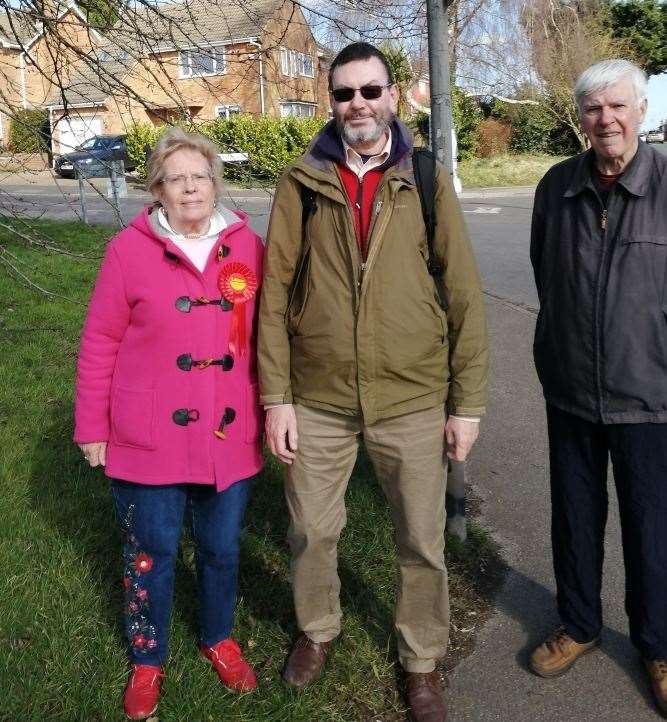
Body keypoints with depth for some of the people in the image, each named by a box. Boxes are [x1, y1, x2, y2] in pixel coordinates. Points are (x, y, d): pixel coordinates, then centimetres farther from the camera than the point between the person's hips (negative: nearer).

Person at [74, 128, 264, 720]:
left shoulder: (247, 245, 1)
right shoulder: (130, 249, -7)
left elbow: (262, 333, 7)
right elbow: (100, 344, -4)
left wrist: (269, 407, 8)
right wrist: (92, 427, -2)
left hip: (230, 436, 3)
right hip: (149, 441, -2)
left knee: (222, 547, 17)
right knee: (152, 552, 13)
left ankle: (218, 638, 43)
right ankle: (147, 660, 36)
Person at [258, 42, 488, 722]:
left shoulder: (426, 179, -1)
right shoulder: (300, 182, 0)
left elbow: (463, 293, -1)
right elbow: (275, 290, 0)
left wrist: (468, 402, -2)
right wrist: (275, 395, -3)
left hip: (413, 399, 0)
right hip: (317, 399, 1)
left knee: (423, 543, 12)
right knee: (311, 530, 17)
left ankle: (421, 660, 37)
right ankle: (317, 629, 46)